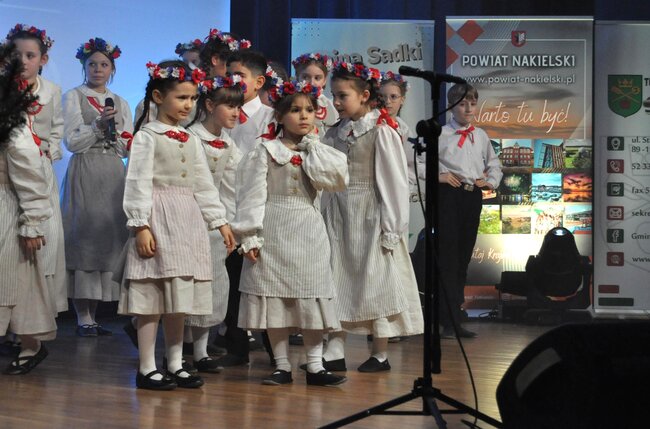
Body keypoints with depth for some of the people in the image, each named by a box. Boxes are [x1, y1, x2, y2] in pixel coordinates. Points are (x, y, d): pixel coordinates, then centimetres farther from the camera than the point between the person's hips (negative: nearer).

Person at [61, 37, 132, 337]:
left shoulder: (120, 103, 17)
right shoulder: (73, 97, 5)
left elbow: (127, 148, 14)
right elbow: (71, 141, -4)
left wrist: (116, 133, -6)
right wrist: (97, 126, -17)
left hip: (113, 175, 4)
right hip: (84, 174, -4)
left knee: (108, 237, 1)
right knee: (83, 238, -8)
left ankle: (92, 316, 7)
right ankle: (83, 318, -6)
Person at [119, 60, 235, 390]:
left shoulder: (191, 140, 15)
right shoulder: (147, 136, -5)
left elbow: (204, 184, 18)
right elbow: (138, 182, -11)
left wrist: (220, 220, 14)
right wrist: (141, 225, -18)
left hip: (188, 221, 7)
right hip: (159, 219, -7)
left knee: (179, 296, 9)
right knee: (152, 297, -5)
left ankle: (175, 365, 16)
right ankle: (147, 369, 2)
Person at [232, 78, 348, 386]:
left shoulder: (319, 153, 10)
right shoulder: (265, 152, 0)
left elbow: (336, 178, -10)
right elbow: (253, 196, -4)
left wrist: (311, 146, -3)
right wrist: (250, 237, -11)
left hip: (308, 232, 2)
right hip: (274, 231, -2)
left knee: (311, 299, 2)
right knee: (274, 298, 1)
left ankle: (315, 366, 8)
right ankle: (282, 366, 11)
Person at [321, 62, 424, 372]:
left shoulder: (382, 132, -9)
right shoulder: (334, 134, 9)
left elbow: (393, 182, -10)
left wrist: (391, 227, -11)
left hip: (370, 217, -6)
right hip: (339, 217, 6)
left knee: (375, 282, 2)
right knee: (336, 281, 5)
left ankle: (380, 354, 13)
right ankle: (334, 352, 9)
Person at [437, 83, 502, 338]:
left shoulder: (481, 136, 16)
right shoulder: (441, 134, -2)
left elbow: (494, 163, 29)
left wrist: (491, 181, 12)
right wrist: (436, 175, -12)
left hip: (473, 196, 6)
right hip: (449, 194, -6)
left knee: (464, 257, 8)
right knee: (448, 257, -8)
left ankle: (455, 320, 14)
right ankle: (449, 323, -7)